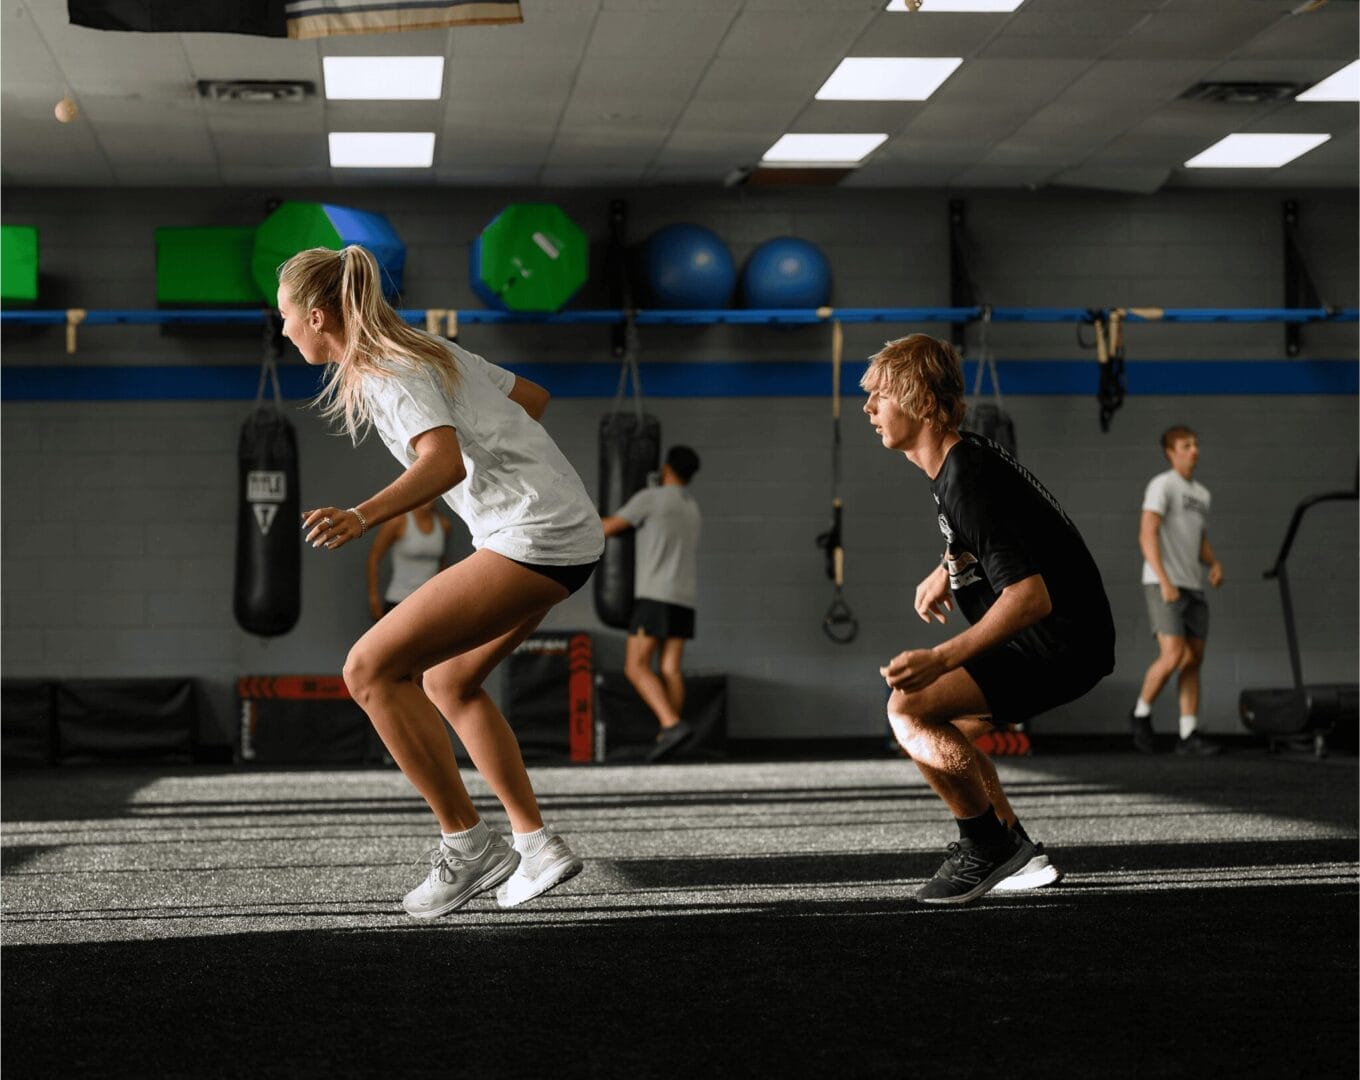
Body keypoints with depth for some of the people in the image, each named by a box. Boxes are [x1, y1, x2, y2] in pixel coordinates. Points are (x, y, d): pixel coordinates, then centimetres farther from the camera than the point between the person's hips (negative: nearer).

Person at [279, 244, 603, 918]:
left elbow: (444, 463, -31)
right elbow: (532, 397, 24)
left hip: (536, 539, -10)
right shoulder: (432, 351, 16)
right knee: (448, 683, 23)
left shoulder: (391, 375, -12)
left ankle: (467, 843, -7)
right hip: (569, 533, 10)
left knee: (371, 670, -11)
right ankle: (535, 844, 22)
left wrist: (362, 517, -44)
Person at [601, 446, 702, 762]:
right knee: (670, 669, 5)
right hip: (684, 598, 7)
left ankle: (672, 726, -25)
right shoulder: (693, 510, 20)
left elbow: (607, 528, -1)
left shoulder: (649, 497, -6)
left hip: (656, 596, -7)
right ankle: (666, 743, -3)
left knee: (636, 668, -9)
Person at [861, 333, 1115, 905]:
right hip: (1048, 638, 11)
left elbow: (1031, 596, -30)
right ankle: (1021, 856, 17)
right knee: (938, 732, 18)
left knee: (910, 709, -20)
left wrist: (940, 660, -35)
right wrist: (947, 569, 22)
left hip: (1061, 643, -11)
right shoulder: (964, 457, 9)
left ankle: (989, 845, -8)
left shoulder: (966, 481, -22)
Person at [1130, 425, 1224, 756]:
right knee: (1173, 656, -17)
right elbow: (1147, 535, -16)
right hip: (1161, 586, -8)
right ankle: (1141, 713, 5)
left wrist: (1214, 564, 2)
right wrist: (1164, 581, -24)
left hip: (1193, 589, 8)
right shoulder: (1161, 484, -6)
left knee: (1194, 660, 3)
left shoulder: (1201, 494, 19)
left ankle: (1188, 735, 5)